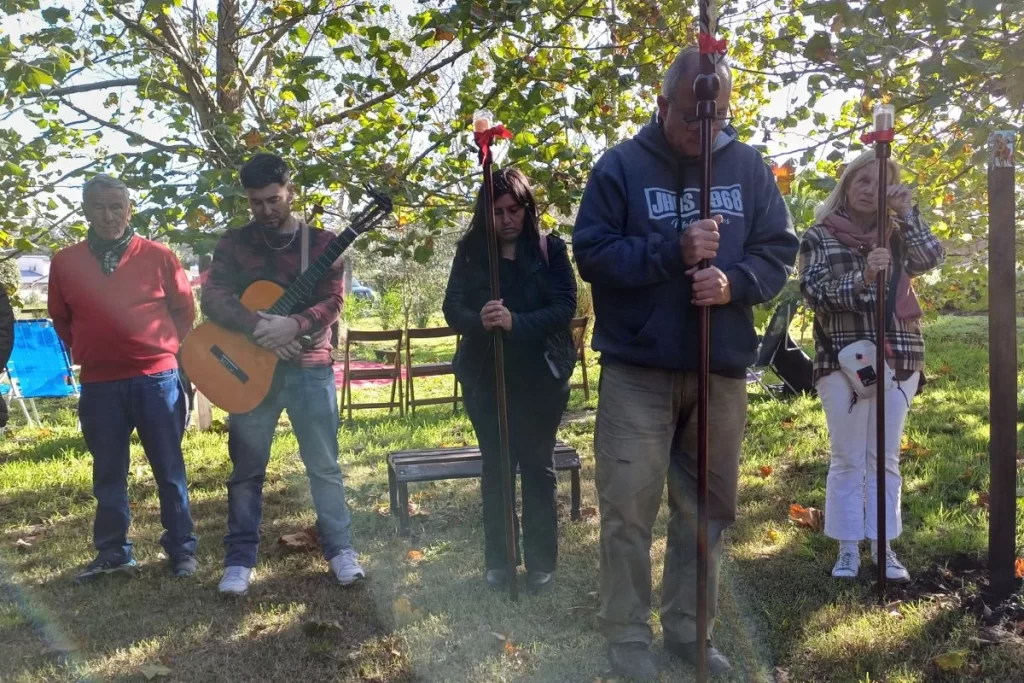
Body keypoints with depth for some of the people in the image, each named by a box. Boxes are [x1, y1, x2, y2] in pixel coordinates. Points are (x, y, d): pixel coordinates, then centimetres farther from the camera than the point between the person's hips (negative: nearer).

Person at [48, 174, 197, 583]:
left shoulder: (158, 256, -2)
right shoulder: (65, 262, 3)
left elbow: (184, 309, 9)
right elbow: (61, 319, 16)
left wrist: (165, 350, 7)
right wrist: (91, 354, 13)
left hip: (157, 378, -2)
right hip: (98, 385, 2)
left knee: (169, 469, 5)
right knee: (108, 473, 11)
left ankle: (182, 548, 16)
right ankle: (112, 551, 24)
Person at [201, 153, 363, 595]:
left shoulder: (322, 242, 2)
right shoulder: (234, 242, 4)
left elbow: (332, 302, -8)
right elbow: (212, 297, -9)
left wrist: (293, 325, -26)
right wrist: (258, 326, -23)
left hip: (310, 368, 0)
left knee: (324, 465, 5)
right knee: (246, 469, 7)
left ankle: (340, 549, 18)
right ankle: (240, 559, 18)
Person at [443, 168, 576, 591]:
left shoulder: (550, 249, -4)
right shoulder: (471, 251, 3)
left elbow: (565, 306, -13)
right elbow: (452, 307, -3)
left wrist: (515, 322, -27)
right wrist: (478, 321, -25)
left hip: (540, 377, -2)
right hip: (485, 377, 2)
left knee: (537, 467, 7)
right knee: (495, 467, 10)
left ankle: (541, 562, 19)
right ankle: (498, 561, 23)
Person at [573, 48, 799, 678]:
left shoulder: (749, 166, 6)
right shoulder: (622, 165, -1)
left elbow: (779, 251, 6)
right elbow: (591, 251, -7)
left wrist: (733, 282, -15)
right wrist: (672, 250, -19)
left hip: (722, 372, 4)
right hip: (637, 371, -3)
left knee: (708, 509, 13)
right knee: (629, 508, -1)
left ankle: (690, 630, 29)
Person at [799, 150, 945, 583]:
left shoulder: (897, 236, 10)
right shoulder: (819, 237, 1)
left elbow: (932, 259, -6)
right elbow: (814, 291, -11)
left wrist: (907, 213, -12)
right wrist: (863, 279, -25)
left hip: (899, 360, 3)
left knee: (885, 459, 10)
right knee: (848, 460, 3)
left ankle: (884, 548, 19)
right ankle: (848, 549, 13)